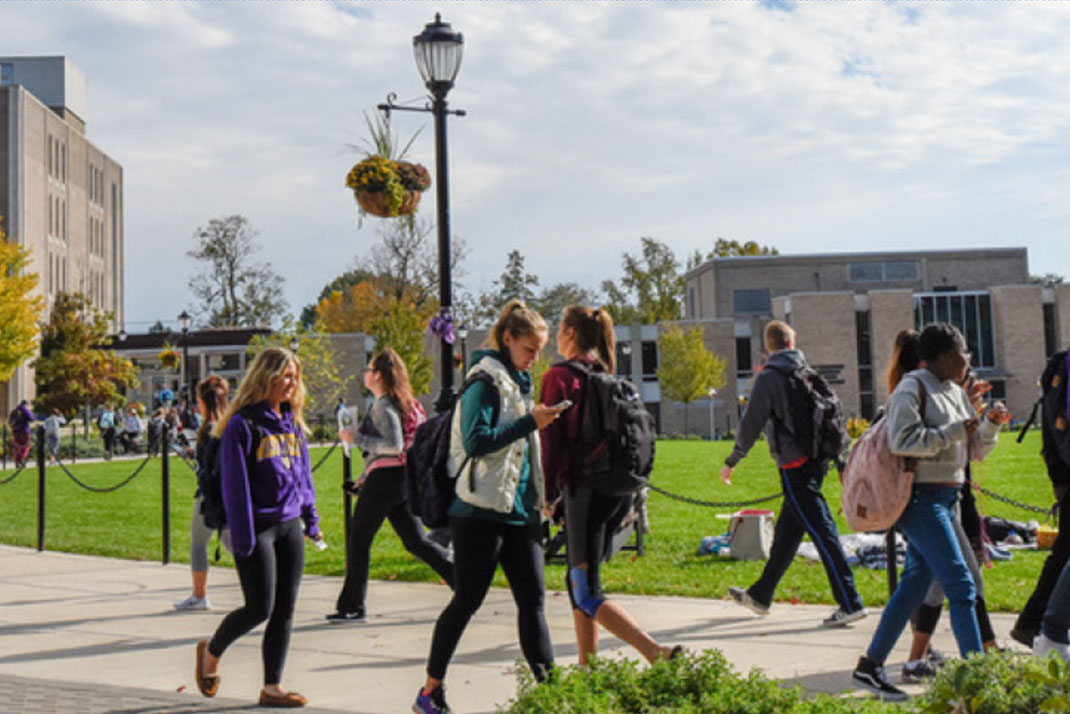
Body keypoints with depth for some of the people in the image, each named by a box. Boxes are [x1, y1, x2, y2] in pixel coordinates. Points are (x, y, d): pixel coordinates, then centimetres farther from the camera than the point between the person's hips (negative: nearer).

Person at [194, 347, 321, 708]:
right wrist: (242, 536, -16)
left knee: (285, 610, 5)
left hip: (290, 528, 7)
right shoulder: (243, 425, -11)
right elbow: (235, 483, -13)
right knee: (259, 608, -4)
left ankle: (272, 687, 12)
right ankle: (211, 651, 24)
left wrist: (311, 518, 15)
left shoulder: (292, 422, 11)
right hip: (258, 527, -7)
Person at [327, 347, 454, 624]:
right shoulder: (404, 402, 15)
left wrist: (356, 438, -17)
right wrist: (367, 474, 26)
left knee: (358, 541, 3)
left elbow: (393, 446, -24)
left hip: (385, 479, -9)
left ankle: (351, 606, 9)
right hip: (403, 477, 9)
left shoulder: (382, 406, -13)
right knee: (416, 541, 9)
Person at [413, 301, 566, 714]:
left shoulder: (518, 382, 16)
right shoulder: (485, 381, -10)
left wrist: (539, 499, 20)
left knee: (533, 599, 3)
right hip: (482, 511, -8)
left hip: (520, 510, 8)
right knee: (467, 601, 0)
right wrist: (530, 422, -22)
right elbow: (476, 440, -22)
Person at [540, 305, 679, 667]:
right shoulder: (608, 375, 14)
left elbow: (552, 437, -10)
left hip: (586, 488, -8)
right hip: (621, 489, 8)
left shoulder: (559, 376, -6)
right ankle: (587, 667, 21)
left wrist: (547, 491, -2)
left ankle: (658, 653, -19)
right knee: (578, 579, 19)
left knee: (586, 593, -6)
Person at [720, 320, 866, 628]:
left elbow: (751, 424, -9)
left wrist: (731, 462, 0)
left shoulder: (769, 377, -8)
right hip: (816, 461, 8)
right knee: (785, 533, 15)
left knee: (822, 531, -8)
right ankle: (760, 596, 28)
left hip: (795, 465, -8)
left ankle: (850, 603, -10)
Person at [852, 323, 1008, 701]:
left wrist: (991, 423, 2)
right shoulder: (912, 389, -10)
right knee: (961, 586, -11)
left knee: (914, 585, 10)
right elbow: (902, 440, -22)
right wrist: (954, 431, -18)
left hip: (945, 498, 9)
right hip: (921, 498, -9)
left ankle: (869, 666, 17)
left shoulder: (955, 393, 17)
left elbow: (976, 449, 21)